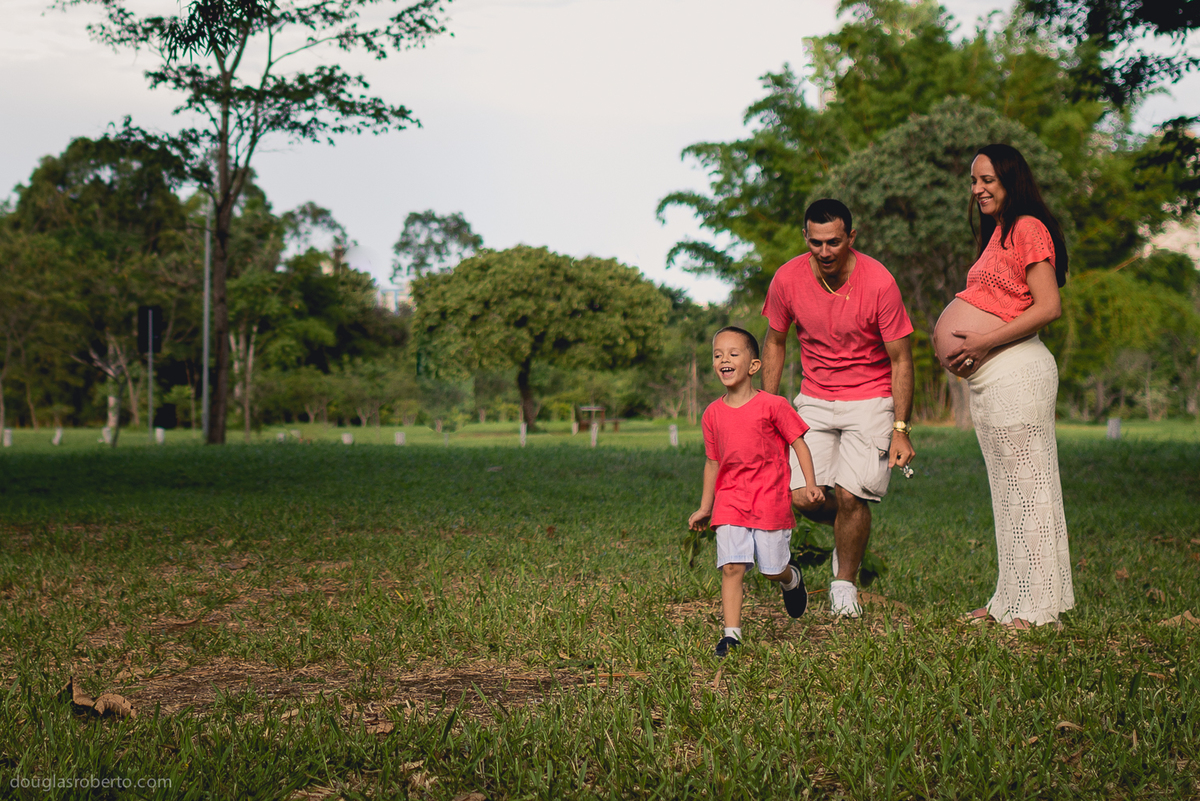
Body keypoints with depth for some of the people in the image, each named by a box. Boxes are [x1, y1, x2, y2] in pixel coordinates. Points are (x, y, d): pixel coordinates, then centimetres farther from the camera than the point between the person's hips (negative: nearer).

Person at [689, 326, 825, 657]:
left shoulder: (772, 405, -8)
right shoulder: (712, 414, 5)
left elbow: (798, 443, -1)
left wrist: (811, 484, -12)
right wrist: (705, 508, 17)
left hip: (770, 500, -2)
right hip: (730, 503, 3)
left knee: (773, 568, 7)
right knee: (731, 567, -9)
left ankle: (792, 578, 42)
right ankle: (731, 633, -5)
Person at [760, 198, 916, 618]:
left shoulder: (878, 282, -18)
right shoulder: (788, 279, -10)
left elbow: (900, 360, -10)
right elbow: (775, 342, 7)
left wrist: (900, 430, -13)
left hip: (871, 399, -3)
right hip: (815, 399, 3)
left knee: (850, 496, -16)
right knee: (801, 497, -12)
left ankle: (845, 584, 9)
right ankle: (851, 529, 23)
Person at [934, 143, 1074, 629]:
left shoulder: (1028, 228, -9)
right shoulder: (997, 233, 20)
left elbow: (1048, 307, -17)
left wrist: (984, 341, -19)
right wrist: (953, 330, 11)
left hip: (1015, 371, -10)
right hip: (987, 376, 10)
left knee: (1026, 486, -5)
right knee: (1007, 489, 12)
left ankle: (1036, 605, 0)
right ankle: (1011, 600, 19)